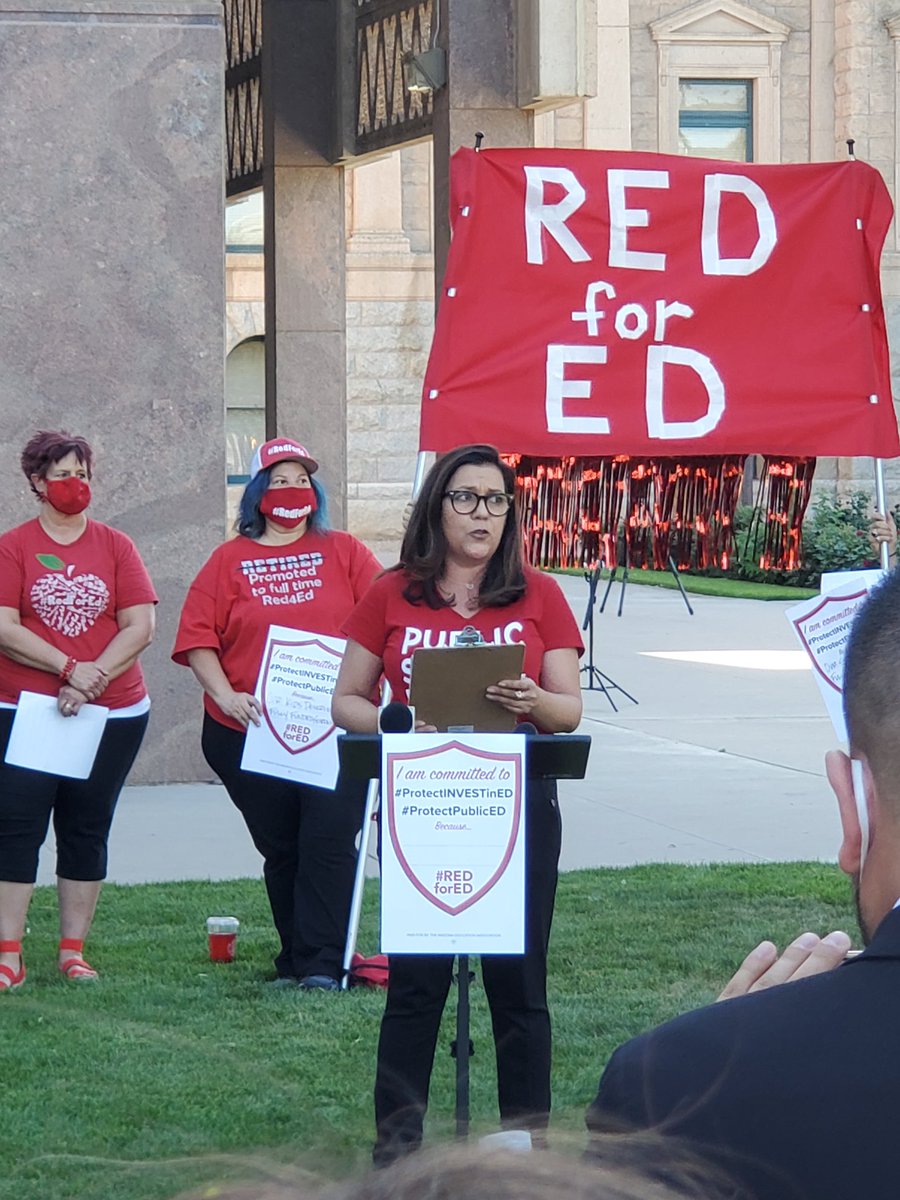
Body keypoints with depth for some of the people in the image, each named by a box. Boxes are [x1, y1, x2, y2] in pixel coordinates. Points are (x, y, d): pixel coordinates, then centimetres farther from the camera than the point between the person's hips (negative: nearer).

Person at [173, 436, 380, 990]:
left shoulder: (344, 552, 9)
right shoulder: (231, 560, 8)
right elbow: (197, 637, 2)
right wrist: (226, 696, -11)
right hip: (251, 732, 1)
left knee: (328, 842, -12)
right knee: (280, 850, 7)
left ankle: (324, 964, -10)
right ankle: (297, 958, 18)